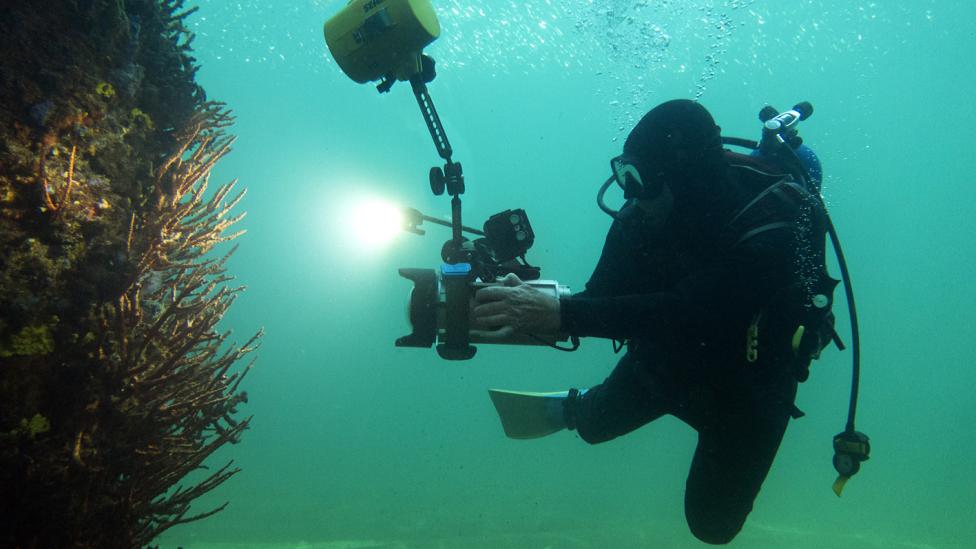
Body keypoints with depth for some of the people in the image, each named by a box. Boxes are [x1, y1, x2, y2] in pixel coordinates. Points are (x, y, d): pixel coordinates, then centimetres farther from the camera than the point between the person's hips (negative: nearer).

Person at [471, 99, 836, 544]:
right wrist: (531, 310, -38)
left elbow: (686, 311, -48)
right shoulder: (639, 217, -21)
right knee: (595, 422, 17)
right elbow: (599, 301, -18)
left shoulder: (772, 219, -37)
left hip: (747, 376, -3)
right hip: (669, 354, 3)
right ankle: (572, 408, 53)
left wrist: (558, 312, -56)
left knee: (711, 522, 6)